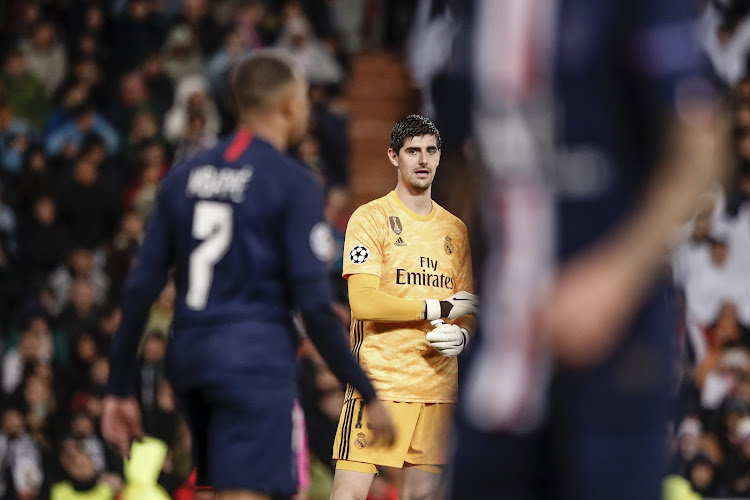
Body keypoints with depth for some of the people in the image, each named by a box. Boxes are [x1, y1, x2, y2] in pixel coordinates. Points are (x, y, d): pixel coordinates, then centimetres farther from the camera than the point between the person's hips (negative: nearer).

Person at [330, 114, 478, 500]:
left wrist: (461, 335, -3)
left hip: (438, 386, 5)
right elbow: (363, 302, -13)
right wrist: (439, 309, -10)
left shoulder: (455, 229, 16)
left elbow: (466, 308, 21)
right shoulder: (370, 218, -2)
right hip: (379, 380, -5)